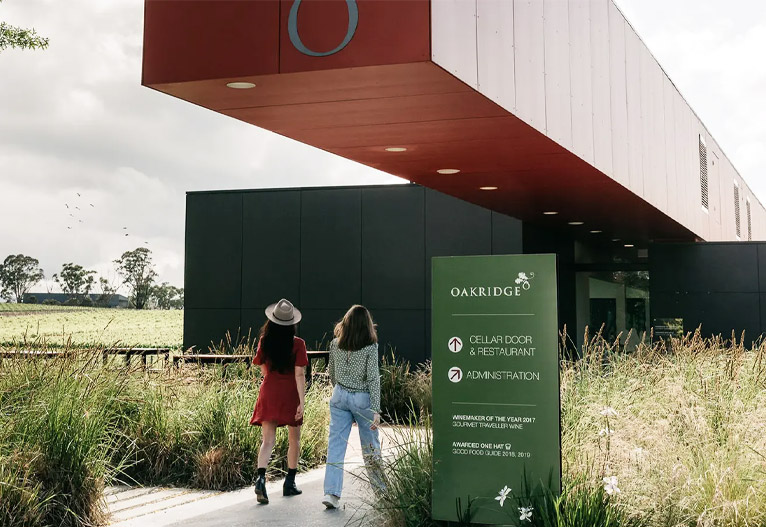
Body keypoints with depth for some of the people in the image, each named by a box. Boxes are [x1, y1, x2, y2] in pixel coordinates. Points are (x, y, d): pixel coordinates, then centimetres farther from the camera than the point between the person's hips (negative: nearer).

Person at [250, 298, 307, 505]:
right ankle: (290, 483, 21)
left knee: (267, 441, 1)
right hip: (290, 395, -2)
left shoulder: (264, 341, 0)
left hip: (269, 393, 2)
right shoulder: (297, 344, -8)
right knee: (294, 439, 15)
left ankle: (261, 477, -23)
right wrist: (302, 402, -14)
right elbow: (299, 374, -13)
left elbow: (263, 370, 12)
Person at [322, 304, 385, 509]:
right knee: (370, 445, 13)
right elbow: (373, 379, -14)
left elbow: (332, 373, 11)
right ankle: (380, 487, 29)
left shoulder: (335, 344, 0)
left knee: (336, 444, 2)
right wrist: (376, 410, -13)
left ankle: (331, 492, -8)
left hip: (339, 396, 3)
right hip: (362, 398, -3)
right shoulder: (370, 347, -12)